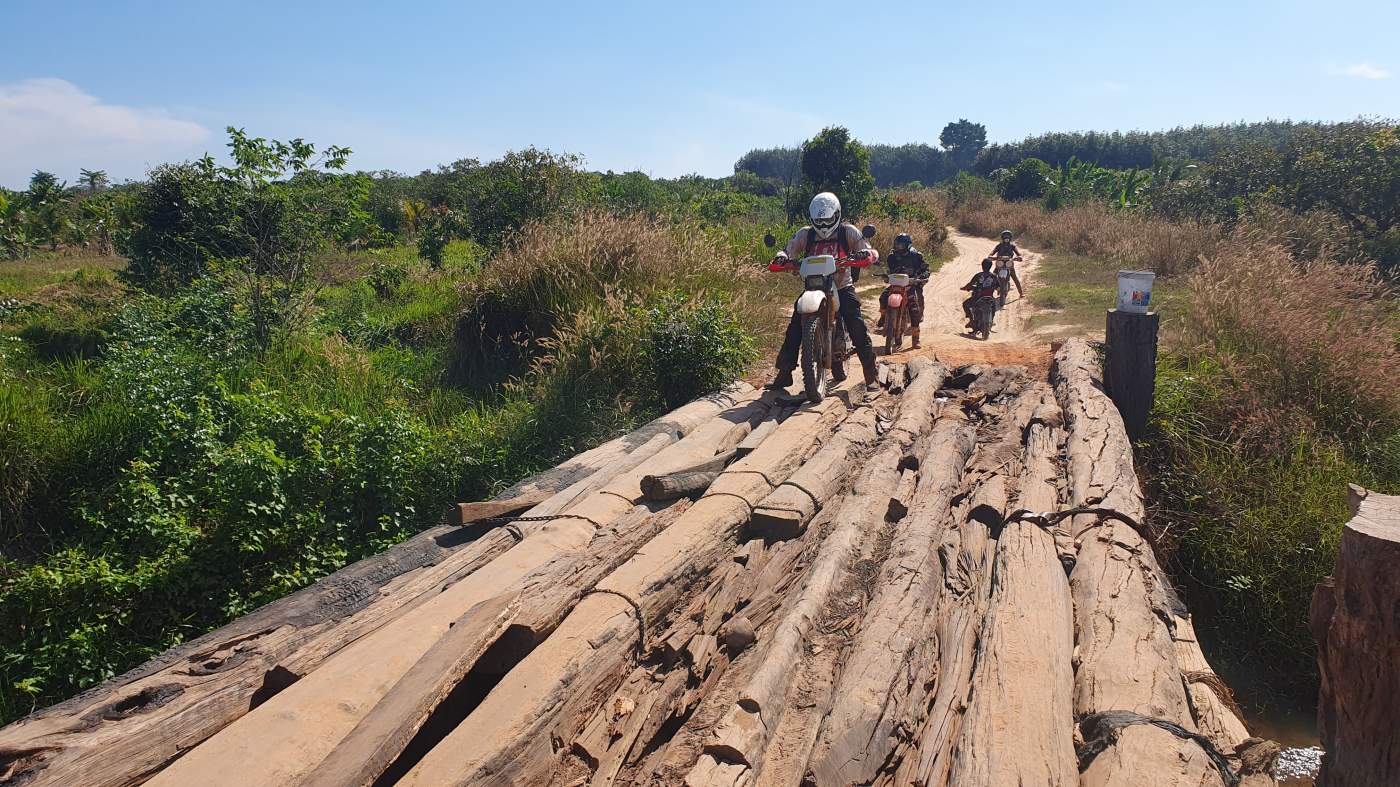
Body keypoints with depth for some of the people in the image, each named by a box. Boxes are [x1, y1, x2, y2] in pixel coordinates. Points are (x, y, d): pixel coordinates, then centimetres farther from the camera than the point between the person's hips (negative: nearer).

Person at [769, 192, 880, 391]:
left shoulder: (848, 232, 0)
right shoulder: (805, 234, 4)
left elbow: (872, 253, -3)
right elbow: (789, 250, 2)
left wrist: (865, 253, -27)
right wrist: (781, 256, -22)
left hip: (842, 287, -2)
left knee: (858, 328, -15)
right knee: (794, 328, -9)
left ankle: (870, 376, -6)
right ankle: (784, 374, 1)